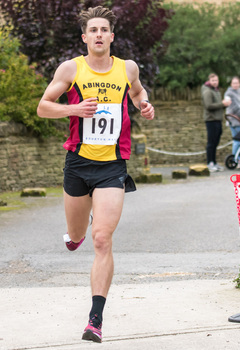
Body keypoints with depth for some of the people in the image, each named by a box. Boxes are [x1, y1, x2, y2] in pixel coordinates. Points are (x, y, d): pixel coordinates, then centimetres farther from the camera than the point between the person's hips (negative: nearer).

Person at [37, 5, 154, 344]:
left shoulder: (128, 68, 4)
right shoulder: (71, 68, -1)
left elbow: (137, 91, 27)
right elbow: (43, 107, 3)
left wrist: (145, 105, 4)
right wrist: (74, 109, -14)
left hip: (113, 166, -1)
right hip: (78, 163, 1)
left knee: (102, 240, -14)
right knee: (76, 236, 16)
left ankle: (96, 318, -11)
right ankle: (76, 232, 57)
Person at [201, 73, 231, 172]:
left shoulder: (217, 91, 22)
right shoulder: (207, 91, -10)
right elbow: (209, 106, -20)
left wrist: (225, 103, 3)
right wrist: (222, 104, -18)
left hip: (218, 119, 9)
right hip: (211, 119, -9)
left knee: (215, 143, 11)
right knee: (211, 142, -8)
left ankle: (214, 163, 16)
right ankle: (210, 164, -6)